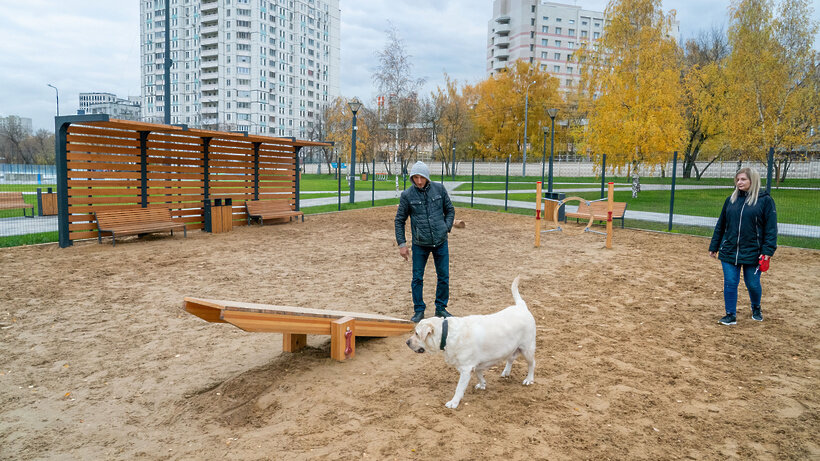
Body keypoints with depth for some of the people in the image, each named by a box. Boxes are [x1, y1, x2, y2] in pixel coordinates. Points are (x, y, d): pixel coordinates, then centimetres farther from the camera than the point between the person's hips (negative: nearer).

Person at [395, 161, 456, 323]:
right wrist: (401, 244, -3)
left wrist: (446, 228, -3)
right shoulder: (407, 195, -7)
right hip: (420, 244, -1)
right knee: (417, 278, 2)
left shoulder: (439, 189, -2)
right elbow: (399, 220, 0)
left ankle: (441, 308, 24)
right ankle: (419, 310, 17)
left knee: (444, 276, 8)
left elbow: (450, 210, 11)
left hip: (440, 242, 2)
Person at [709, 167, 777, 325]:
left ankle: (756, 308, 38)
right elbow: (720, 225, 13)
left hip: (753, 253, -3)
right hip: (729, 251, 3)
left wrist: (767, 251, -14)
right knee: (730, 284, 3)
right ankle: (731, 315, 16)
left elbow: (771, 228, -6)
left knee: (753, 284, 10)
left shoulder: (765, 200, -5)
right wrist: (714, 247, 12)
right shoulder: (731, 200, 7)